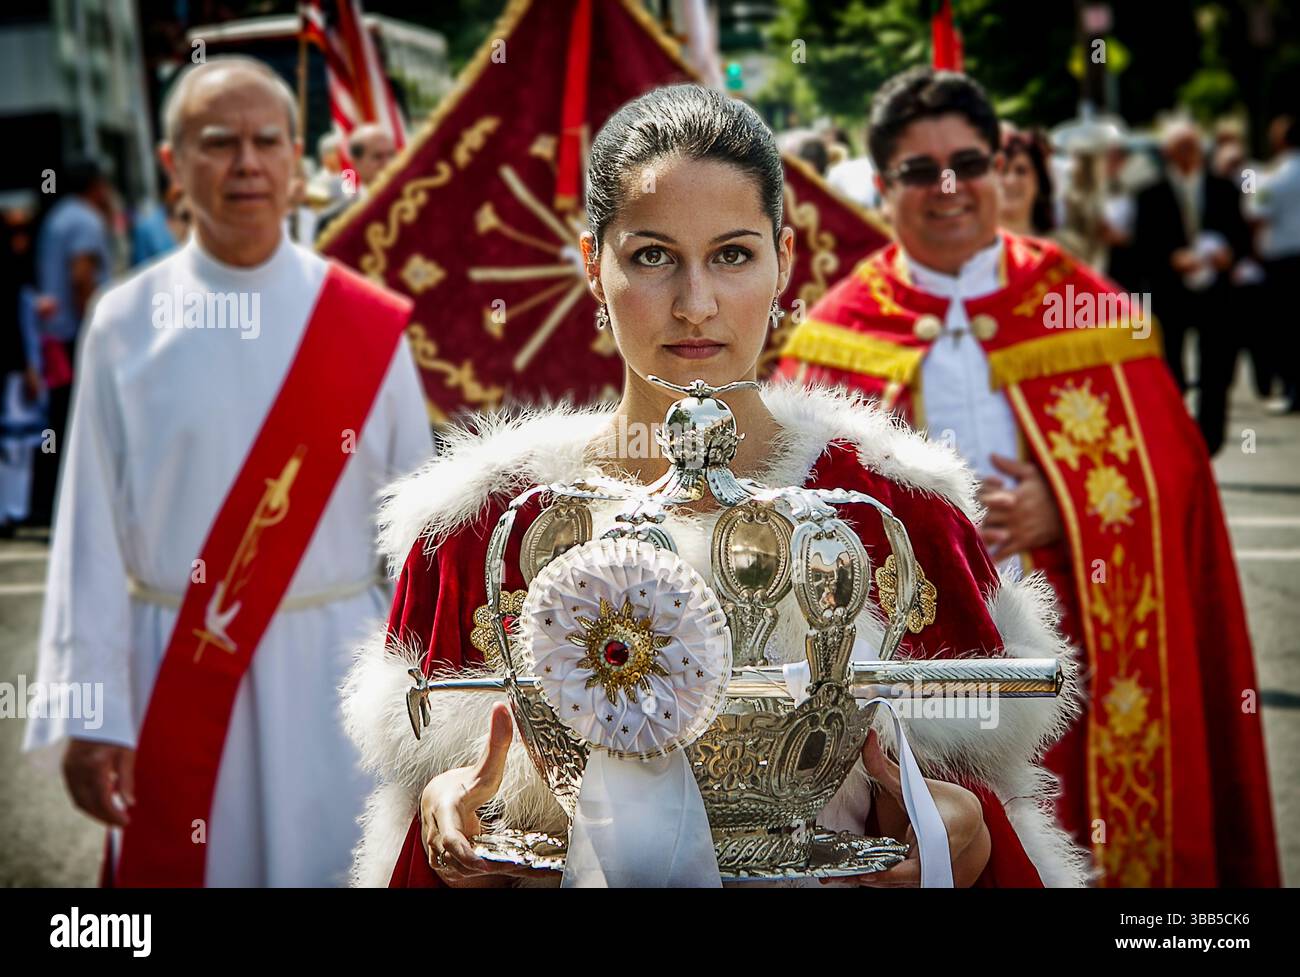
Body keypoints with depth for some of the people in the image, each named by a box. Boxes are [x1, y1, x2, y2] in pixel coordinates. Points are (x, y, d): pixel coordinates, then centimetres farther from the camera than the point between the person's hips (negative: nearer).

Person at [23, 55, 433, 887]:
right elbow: (91, 529, -3)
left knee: (336, 867, 7)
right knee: (177, 865, 10)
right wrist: (88, 712, -6)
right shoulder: (127, 325, -2)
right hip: (174, 677, 0)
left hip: (335, 675, 0)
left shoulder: (368, 325, -3)